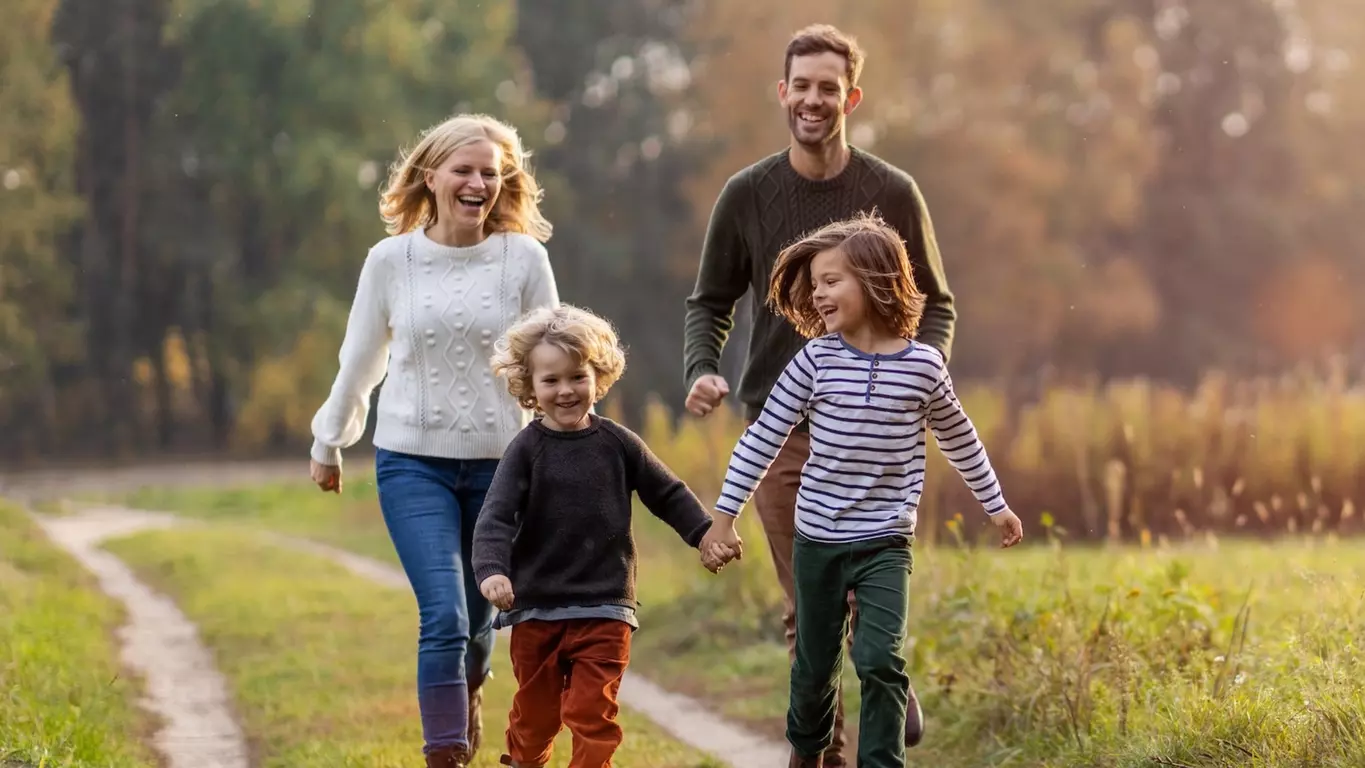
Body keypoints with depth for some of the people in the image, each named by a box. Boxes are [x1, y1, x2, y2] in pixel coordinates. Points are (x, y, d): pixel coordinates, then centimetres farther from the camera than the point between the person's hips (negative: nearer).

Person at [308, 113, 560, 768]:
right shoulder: (390, 260, -2)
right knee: (443, 614, -16)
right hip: (413, 461, -1)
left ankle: (468, 693, 47)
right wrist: (328, 443, 20)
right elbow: (360, 361, 11)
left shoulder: (524, 259, -3)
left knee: (479, 614, 13)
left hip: (500, 463, 1)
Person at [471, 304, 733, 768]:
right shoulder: (526, 450, -5)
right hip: (536, 610, 0)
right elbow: (496, 519, -14)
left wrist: (705, 533, 0)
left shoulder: (617, 444, 2)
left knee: (592, 715, -6)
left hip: (605, 611, 0)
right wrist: (492, 570, -31)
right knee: (535, 715, 12)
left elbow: (668, 494, 13)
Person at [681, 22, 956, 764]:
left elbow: (935, 303, 8)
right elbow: (709, 304, 10)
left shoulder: (892, 193, 0)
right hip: (780, 428, 1)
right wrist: (700, 371, -9)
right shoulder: (747, 195, 2)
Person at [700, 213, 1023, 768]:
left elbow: (959, 439, 11)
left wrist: (995, 505, 19)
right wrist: (725, 514, -3)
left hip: (885, 543, -1)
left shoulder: (923, 366, -5)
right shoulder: (816, 360, -7)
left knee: (879, 660, -15)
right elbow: (764, 437, -3)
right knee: (815, 663, 14)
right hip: (818, 537, 1)